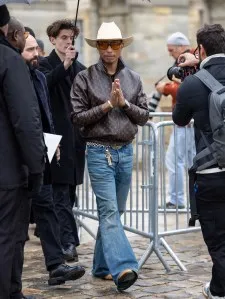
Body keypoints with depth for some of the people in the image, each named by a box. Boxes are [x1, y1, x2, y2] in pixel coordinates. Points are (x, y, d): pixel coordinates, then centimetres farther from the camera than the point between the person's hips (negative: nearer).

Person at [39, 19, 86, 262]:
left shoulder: (80, 69, 15)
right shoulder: (45, 65, -2)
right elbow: (45, 85, -23)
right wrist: (64, 65, -31)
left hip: (76, 139, 6)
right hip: (56, 139, -6)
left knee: (68, 190, 11)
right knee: (61, 192, -8)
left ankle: (63, 238, 20)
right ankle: (68, 242, -10)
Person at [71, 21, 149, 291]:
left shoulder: (133, 79, 9)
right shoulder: (84, 78, -2)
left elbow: (144, 116, 7)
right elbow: (78, 117, -5)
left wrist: (124, 103, -9)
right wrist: (107, 105, -13)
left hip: (125, 152, 5)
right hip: (99, 152, -5)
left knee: (115, 211, 10)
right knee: (109, 211, -14)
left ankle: (102, 266, 20)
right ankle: (122, 268, -25)